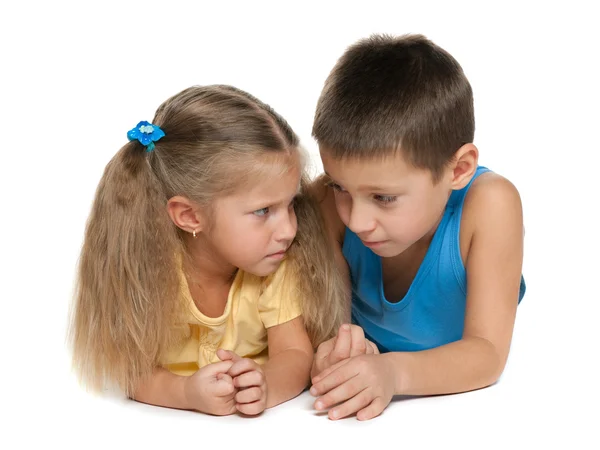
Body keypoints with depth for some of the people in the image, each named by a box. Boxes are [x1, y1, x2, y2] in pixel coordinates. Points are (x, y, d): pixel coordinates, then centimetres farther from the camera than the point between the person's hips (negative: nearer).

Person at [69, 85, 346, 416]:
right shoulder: (145, 265, -17)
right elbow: (131, 369, -16)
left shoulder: (281, 264, -10)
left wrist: (265, 387, -35)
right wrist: (188, 393, -36)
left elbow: (295, 355, -13)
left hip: (261, 427, 0)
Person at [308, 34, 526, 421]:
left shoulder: (487, 205, -23)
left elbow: (487, 352, -23)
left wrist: (395, 372, -41)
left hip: (464, 404, -1)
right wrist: (336, 356, -36)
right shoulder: (330, 200, -17)